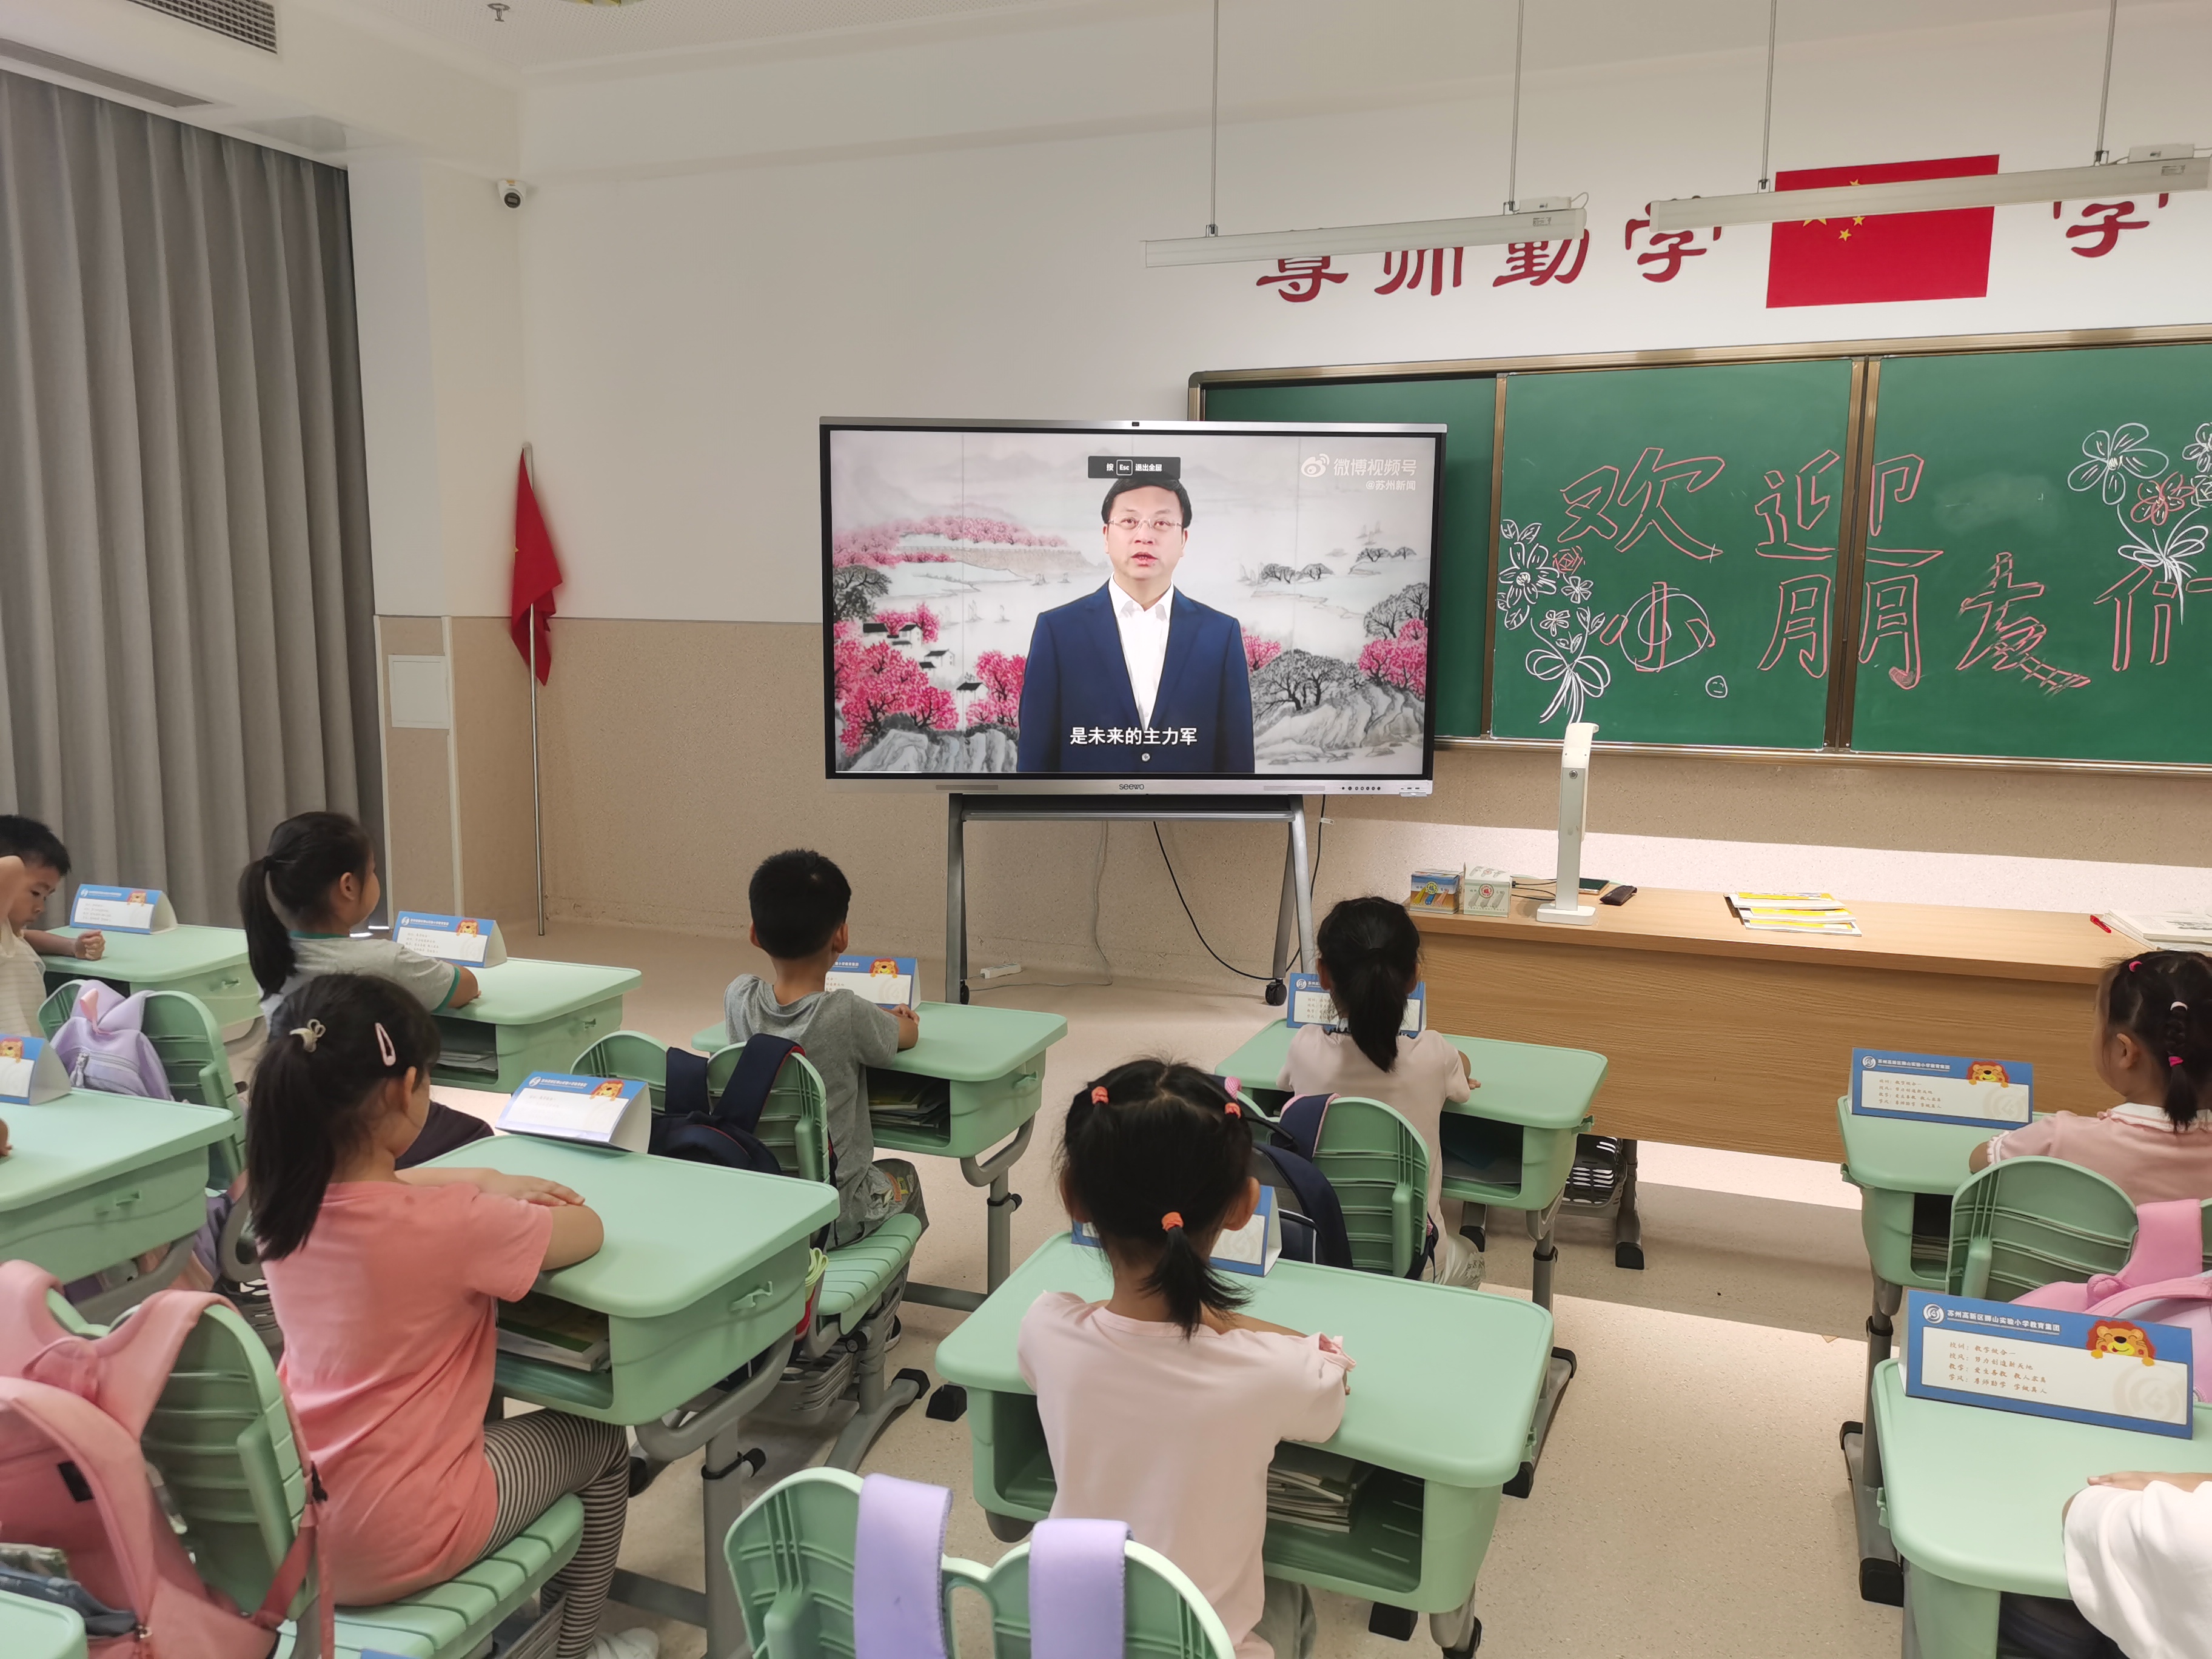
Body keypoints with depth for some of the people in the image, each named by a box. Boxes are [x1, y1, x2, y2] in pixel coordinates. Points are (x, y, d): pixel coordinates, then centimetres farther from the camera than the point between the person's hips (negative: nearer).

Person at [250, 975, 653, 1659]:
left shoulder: (282, 1199, -7)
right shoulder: (453, 1226, -27)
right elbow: (587, 1231, -10)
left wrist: (490, 1183, 7)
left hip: (293, 1522, 7)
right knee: (601, 1442, 19)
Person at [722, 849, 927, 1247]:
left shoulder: (738, 998, -12)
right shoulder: (848, 1015, -23)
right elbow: (909, 1034, -2)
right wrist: (903, 1018, 20)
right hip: (833, 1219, -4)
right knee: (901, 1175, 29)